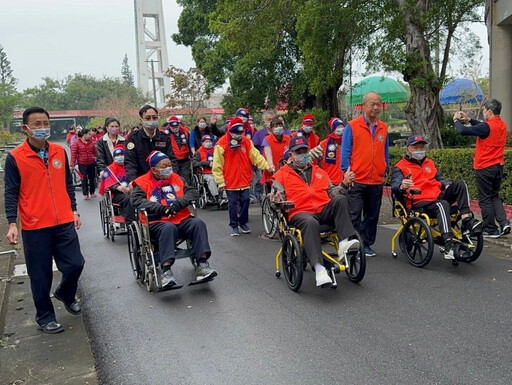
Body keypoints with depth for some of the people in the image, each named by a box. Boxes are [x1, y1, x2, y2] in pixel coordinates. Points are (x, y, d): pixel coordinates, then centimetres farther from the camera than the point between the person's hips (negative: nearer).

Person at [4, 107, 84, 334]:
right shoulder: (15, 158, -6)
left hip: (64, 223, 3)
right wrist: (12, 224, -11)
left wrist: (74, 210, 13)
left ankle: (65, 294, 36)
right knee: (41, 275, 6)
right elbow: (11, 193, -5)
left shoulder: (60, 152, 6)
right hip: (34, 228, -3)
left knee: (75, 264, 4)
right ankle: (45, 317, 27)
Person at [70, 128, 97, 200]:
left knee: (92, 178, 11)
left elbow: (95, 152, 13)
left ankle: (92, 192, 26)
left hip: (92, 163, 3)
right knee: (84, 179, 4)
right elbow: (73, 154, -10)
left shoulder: (91, 143, 4)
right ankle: (85, 194, 12)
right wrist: (72, 164, -16)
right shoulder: (76, 143, -6)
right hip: (82, 164, -3)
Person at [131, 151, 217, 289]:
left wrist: (178, 203, -9)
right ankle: (166, 271, -39)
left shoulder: (176, 178, 18)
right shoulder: (143, 182, 6)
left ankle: (202, 264, -26)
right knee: (169, 228, -37)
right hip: (157, 223, -4)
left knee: (198, 223, -24)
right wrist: (162, 208, -16)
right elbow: (136, 200, -10)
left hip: (182, 220, 4)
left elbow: (192, 192, 10)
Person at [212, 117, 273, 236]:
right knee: (233, 203, 5)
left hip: (244, 180, 4)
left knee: (245, 201, 8)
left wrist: (266, 165, -15)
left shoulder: (247, 142, 3)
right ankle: (234, 226, 18)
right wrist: (220, 181, -10)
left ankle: (243, 222, 26)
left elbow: (256, 156, 0)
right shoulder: (222, 144, -10)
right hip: (230, 181, -3)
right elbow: (217, 165, -8)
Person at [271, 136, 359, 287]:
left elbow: (331, 193, 28)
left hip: (324, 211, 4)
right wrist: (276, 199, -16)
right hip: (300, 213, -4)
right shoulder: (282, 174, 15)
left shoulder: (319, 172, 28)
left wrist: (344, 184, 12)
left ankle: (344, 243, -36)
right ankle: (319, 268, -48)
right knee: (311, 223, -39)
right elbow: (276, 197, 8)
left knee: (340, 199, -25)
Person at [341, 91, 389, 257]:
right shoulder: (352, 126, -3)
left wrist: (385, 173, 13)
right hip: (356, 180, -4)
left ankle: (367, 244, 22)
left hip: (377, 181, 4)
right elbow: (345, 151, -3)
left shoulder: (383, 128, 10)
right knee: (354, 215, -3)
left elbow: (386, 153, 17)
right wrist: (347, 172, -8)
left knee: (372, 216, 10)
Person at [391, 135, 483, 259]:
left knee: (460, 183, -15)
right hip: (419, 203, -6)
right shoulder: (400, 167, 6)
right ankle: (448, 246, -46)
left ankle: (466, 220, -27)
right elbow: (394, 186, -10)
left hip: (438, 196, 7)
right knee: (442, 205, -36)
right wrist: (402, 187, -35)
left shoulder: (430, 163, 29)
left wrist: (447, 185, 7)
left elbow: (439, 179, 32)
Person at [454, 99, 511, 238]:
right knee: (495, 196, 20)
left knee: (485, 200, 3)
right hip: (498, 166, 8)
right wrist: (469, 119, 17)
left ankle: (491, 230, 8)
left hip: (485, 168, -8)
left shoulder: (487, 126, -19)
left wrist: (457, 120, -1)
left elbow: (463, 131, -19)